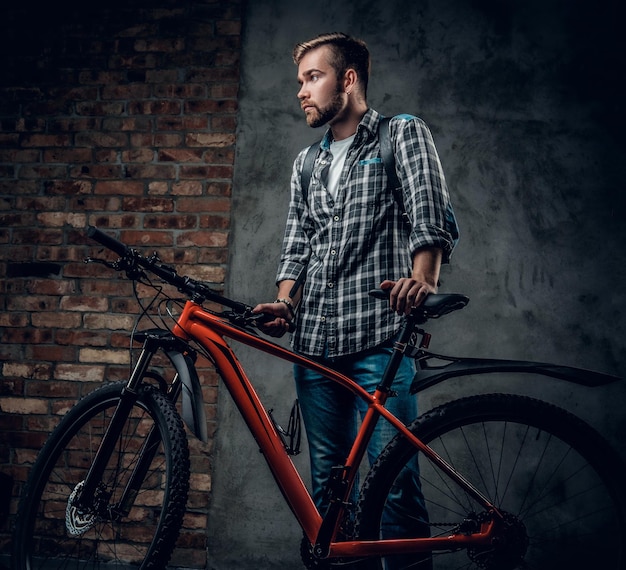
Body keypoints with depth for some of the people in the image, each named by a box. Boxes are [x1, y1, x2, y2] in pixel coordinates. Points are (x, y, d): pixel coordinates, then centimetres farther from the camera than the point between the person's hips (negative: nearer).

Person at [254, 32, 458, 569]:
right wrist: (283, 303, -1)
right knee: (327, 473, 9)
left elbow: (433, 215, -9)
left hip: (379, 335, -6)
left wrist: (423, 275, -28)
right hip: (315, 339, 6)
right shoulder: (307, 162, 23)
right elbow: (297, 245, 18)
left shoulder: (403, 133, 5)